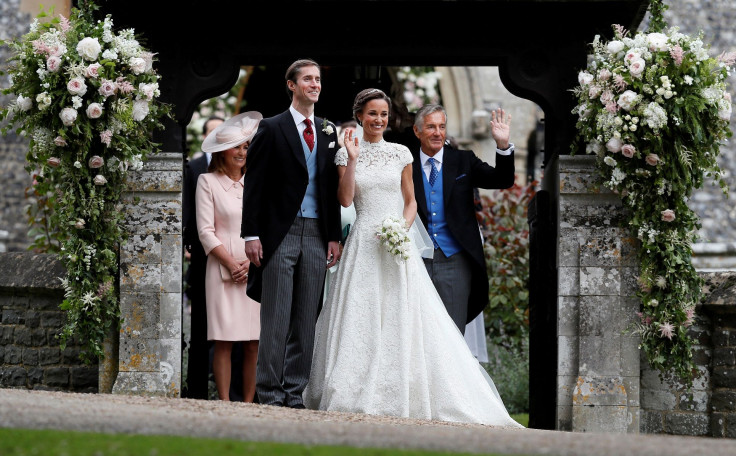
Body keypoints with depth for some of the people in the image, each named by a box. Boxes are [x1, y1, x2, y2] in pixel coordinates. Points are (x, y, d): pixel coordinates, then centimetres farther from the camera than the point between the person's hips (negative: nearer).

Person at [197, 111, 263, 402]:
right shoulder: (207, 182, 4)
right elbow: (206, 231, -1)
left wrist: (253, 262, -5)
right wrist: (231, 265, -9)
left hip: (258, 270, 3)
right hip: (223, 271, -3)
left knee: (254, 344, -1)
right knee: (224, 342, -6)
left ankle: (249, 403, 3)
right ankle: (225, 404, -3)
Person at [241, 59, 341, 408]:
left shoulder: (328, 133, 14)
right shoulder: (272, 128, 0)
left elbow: (332, 190, 16)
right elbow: (254, 185, -3)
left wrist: (334, 236, 9)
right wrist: (251, 234, -9)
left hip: (316, 235, 4)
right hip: (281, 232, -4)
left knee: (306, 317, 5)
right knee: (276, 317, -3)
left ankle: (295, 391, 10)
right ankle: (270, 392, 1)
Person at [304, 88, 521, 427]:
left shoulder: (401, 154, 8)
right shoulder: (346, 154, 5)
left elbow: (410, 201, 11)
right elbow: (345, 199, -5)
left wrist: (403, 227, -7)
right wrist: (352, 159, -12)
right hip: (363, 244, -1)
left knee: (402, 318, -4)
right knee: (361, 318, -4)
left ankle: (404, 397, 1)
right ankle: (360, 396, 1)